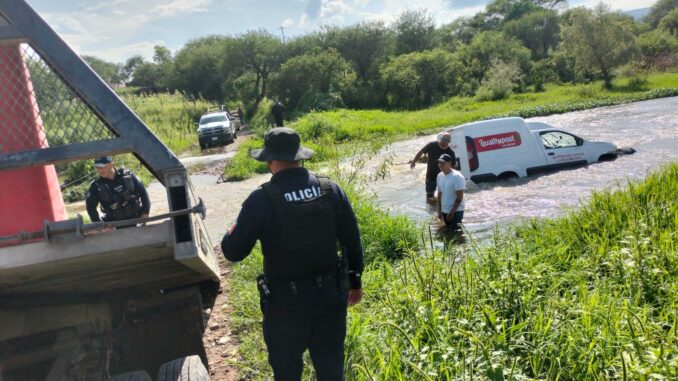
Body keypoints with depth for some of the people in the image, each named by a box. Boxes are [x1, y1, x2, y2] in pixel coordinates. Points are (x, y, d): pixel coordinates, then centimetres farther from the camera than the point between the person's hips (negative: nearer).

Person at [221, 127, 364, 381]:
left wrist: (231, 233, 11)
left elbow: (234, 252, -13)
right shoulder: (331, 190, -5)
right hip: (330, 294, 4)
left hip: (286, 301, -3)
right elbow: (352, 240, 2)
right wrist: (354, 281, 15)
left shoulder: (261, 200, -17)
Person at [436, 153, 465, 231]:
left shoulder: (457, 176, -17)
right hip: (445, 211, 7)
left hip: (456, 211, -7)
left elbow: (459, 198, -17)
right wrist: (439, 211, 9)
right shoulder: (439, 176, 6)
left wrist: (452, 212, -18)